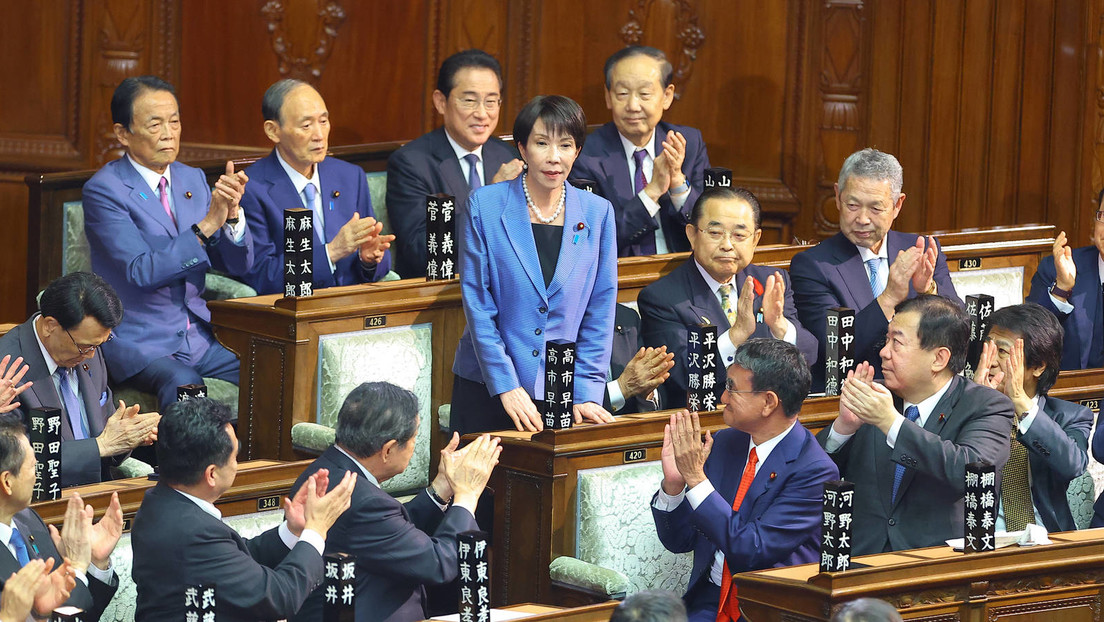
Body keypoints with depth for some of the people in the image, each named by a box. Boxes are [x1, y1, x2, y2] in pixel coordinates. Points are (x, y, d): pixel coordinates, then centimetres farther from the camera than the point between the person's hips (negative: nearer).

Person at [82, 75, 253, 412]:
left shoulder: (192, 179, 11)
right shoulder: (103, 190, -8)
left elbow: (239, 264, 10)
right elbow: (142, 271, -19)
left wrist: (232, 214, -10)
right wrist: (206, 225, -24)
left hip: (199, 336, 6)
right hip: (138, 342, -6)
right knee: (184, 383, -35)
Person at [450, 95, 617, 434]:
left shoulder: (597, 213, 2)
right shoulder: (484, 206, -4)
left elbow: (599, 313, 3)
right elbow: (477, 304, -6)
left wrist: (586, 393, -4)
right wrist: (507, 387, -13)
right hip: (487, 390, -1)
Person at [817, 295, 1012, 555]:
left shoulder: (986, 406, 2)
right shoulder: (874, 400, 14)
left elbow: (972, 472, -18)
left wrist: (891, 421, -20)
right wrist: (843, 426, -6)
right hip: (861, 559, 3)